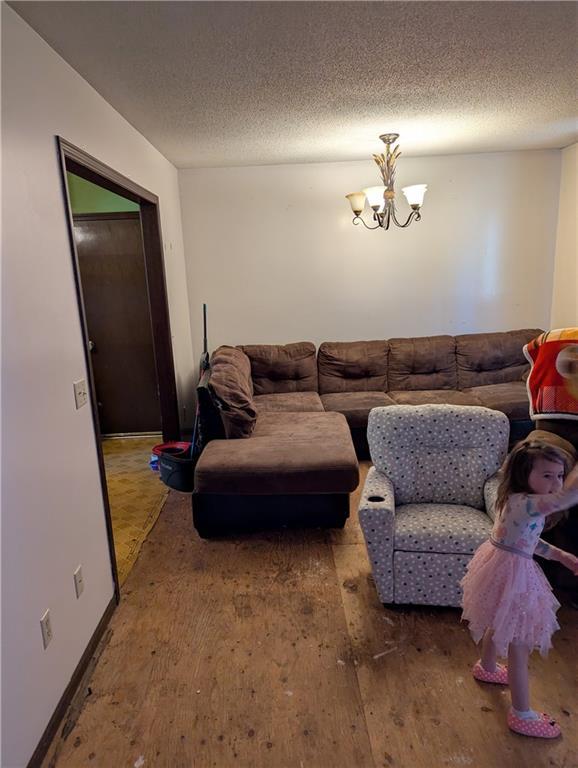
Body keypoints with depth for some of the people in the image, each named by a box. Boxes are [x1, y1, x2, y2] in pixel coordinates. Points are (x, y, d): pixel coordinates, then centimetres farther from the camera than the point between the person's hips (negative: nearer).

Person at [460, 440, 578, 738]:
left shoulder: (521, 502, -1)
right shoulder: (524, 504, -32)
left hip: (504, 569, 10)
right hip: (512, 577, -10)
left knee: (499, 626, 33)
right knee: (520, 645, 7)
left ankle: (487, 667, 60)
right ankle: (521, 715, 26)